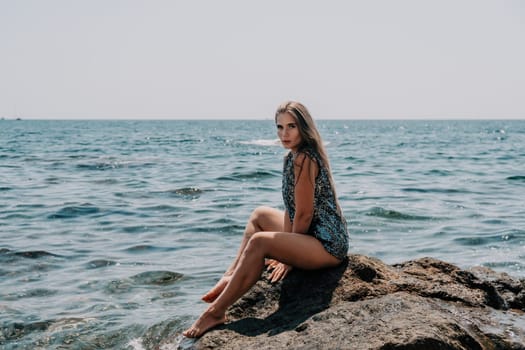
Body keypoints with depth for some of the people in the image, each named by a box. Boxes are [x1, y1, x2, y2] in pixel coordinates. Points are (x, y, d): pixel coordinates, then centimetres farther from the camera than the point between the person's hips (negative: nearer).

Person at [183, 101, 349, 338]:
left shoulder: (304, 160, -19)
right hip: (314, 234, 11)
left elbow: (304, 215, -19)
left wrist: (289, 258, -9)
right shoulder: (292, 158, 10)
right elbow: (292, 210, 10)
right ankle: (232, 277, 14)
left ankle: (216, 312, -18)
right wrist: (285, 249, 0)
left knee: (259, 241, -25)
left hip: (329, 244, -11)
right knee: (260, 215, 21)